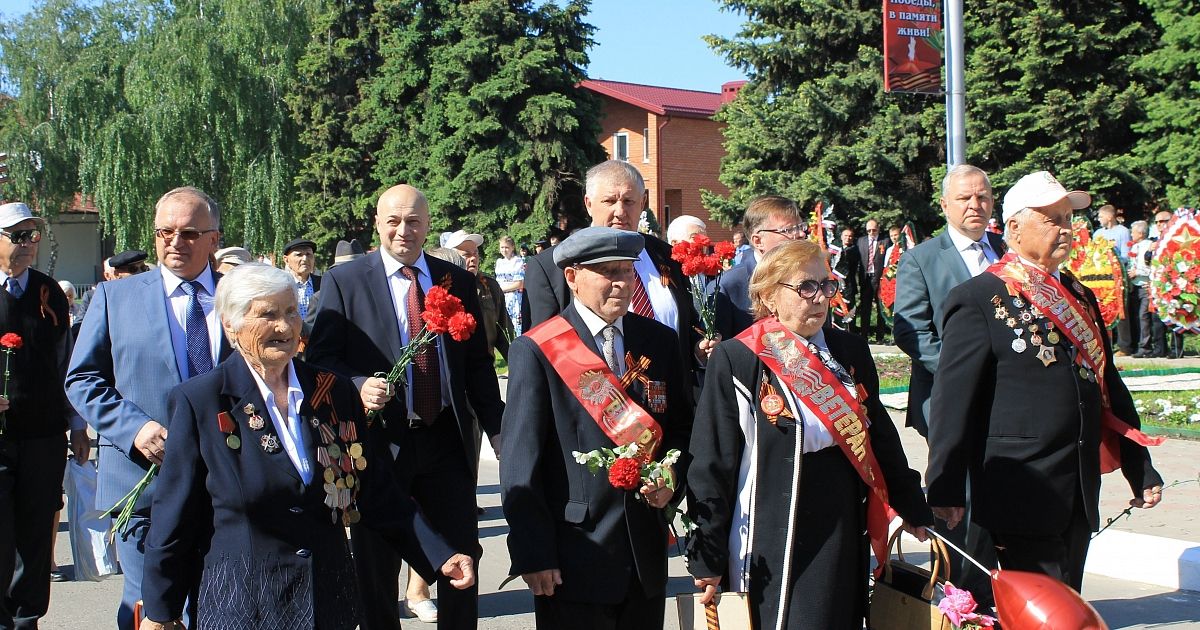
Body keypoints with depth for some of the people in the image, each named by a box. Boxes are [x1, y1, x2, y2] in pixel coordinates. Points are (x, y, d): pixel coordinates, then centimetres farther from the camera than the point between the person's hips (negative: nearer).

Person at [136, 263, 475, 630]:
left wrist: (441, 556, -3)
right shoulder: (199, 402, -6)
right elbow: (175, 518, -3)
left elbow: (377, 493, 5)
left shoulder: (335, 393, 3)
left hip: (331, 600, 4)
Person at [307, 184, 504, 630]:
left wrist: (496, 427, 5)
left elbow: (478, 362, 10)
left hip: (448, 440, 2)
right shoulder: (344, 281, -1)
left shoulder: (457, 281, 8)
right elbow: (320, 358, -5)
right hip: (378, 441, -2)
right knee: (377, 565, 9)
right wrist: (358, 387, -24)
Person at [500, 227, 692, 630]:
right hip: (575, 557, -5)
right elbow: (521, 461, -10)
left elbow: (681, 426, 15)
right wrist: (532, 553, -13)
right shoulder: (537, 351, -8)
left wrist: (670, 475, -6)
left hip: (646, 551, 5)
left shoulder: (658, 341, 7)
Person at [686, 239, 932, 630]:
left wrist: (913, 509, 18)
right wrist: (707, 558, -9)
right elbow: (712, 461, -8)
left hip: (842, 537, 5)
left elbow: (880, 434, 15)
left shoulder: (851, 352, 6)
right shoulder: (736, 360, -9)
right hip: (769, 549, -5)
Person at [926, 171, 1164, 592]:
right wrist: (945, 491, -13)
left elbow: (1110, 387, 18)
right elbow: (953, 399, -11)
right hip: (1021, 493, -7)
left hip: (1080, 495, 7)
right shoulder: (979, 299, -8)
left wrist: (1141, 471, 17)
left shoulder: (1079, 297, 14)